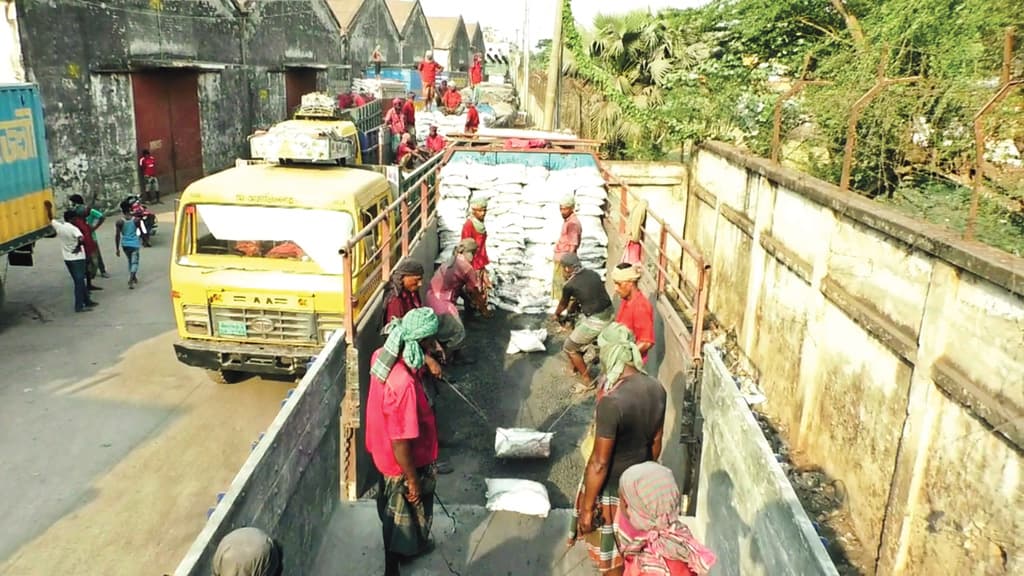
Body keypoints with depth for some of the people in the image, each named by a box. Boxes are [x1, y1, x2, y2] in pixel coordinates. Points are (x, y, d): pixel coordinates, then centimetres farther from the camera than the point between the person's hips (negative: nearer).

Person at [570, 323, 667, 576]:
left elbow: (599, 463, -26)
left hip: (612, 490, -6)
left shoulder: (611, 402, -33)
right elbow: (656, 443, 4)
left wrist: (586, 508, -14)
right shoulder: (657, 389, -10)